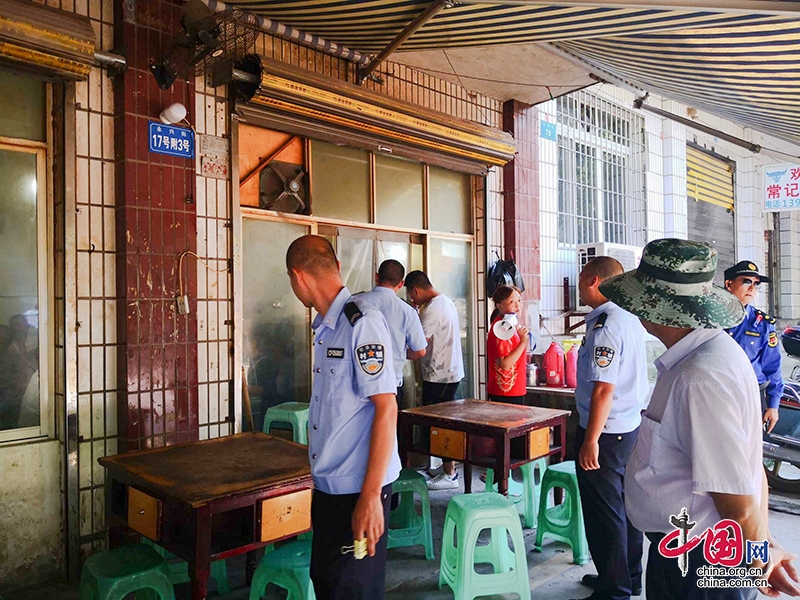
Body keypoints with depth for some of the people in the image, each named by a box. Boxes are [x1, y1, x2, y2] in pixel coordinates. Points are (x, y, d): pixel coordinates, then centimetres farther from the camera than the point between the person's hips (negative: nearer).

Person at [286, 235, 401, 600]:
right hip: (328, 485, 8)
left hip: (359, 489, -8)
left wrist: (370, 497, -21)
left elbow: (386, 409, -21)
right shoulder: (325, 327, 9)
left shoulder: (361, 322, -18)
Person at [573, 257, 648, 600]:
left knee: (604, 514, 4)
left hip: (605, 431, -10)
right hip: (632, 426, 10)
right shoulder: (630, 319, 9)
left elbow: (603, 389, -25)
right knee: (625, 505, 20)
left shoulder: (604, 326, -21)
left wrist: (591, 441, -21)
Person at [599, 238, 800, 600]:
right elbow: (751, 467, 8)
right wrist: (765, 543, 11)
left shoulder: (701, 379, -29)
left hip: (695, 566, -8)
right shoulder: (712, 352, 3)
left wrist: (759, 558, -8)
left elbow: (739, 504, -25)